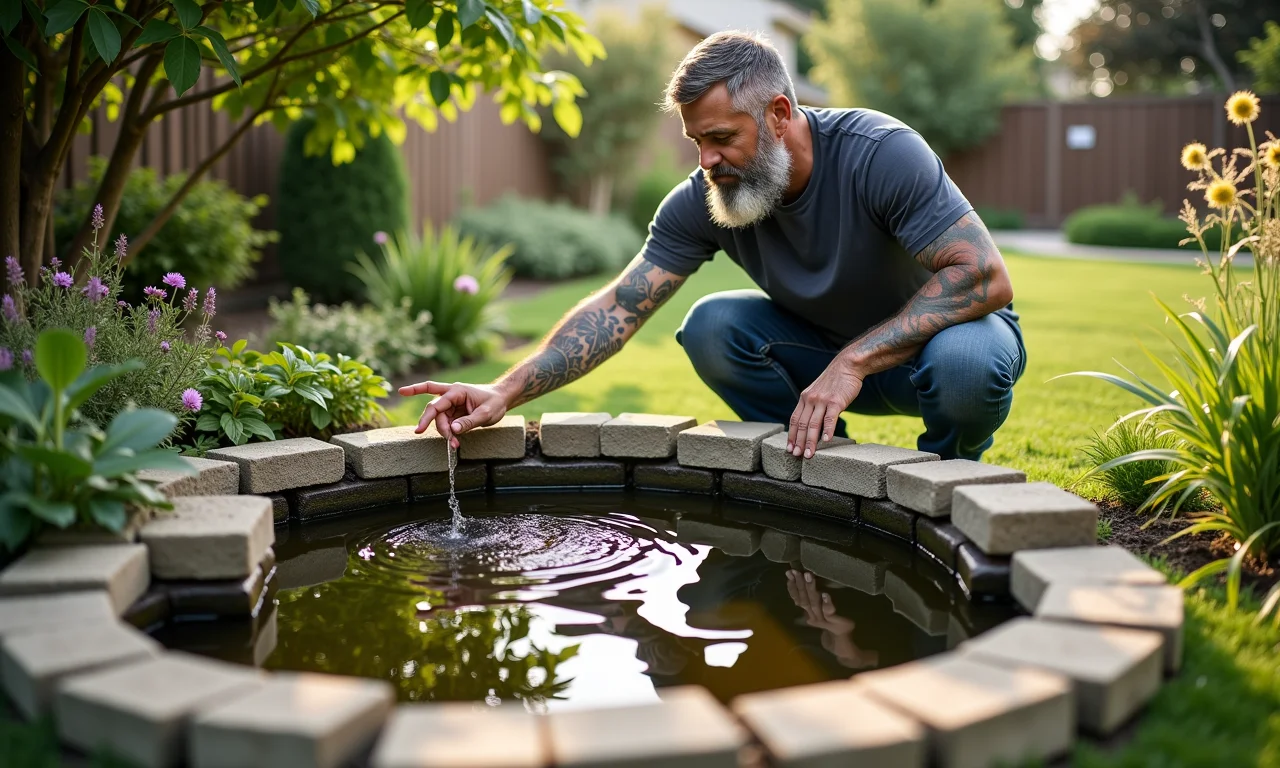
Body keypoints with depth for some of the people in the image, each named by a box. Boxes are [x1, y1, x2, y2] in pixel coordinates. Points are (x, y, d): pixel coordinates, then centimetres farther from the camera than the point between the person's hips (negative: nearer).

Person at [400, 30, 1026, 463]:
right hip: (832, 352, 4)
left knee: (963, 363, -39)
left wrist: (853, 362, -37)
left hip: (947, 331, -3)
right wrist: (506, 392, -28)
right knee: (710, 325, -21)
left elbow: (985, 277, -31)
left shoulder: (881, 153, -27)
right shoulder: (702, 201, -14)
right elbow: (618, 309, -17)